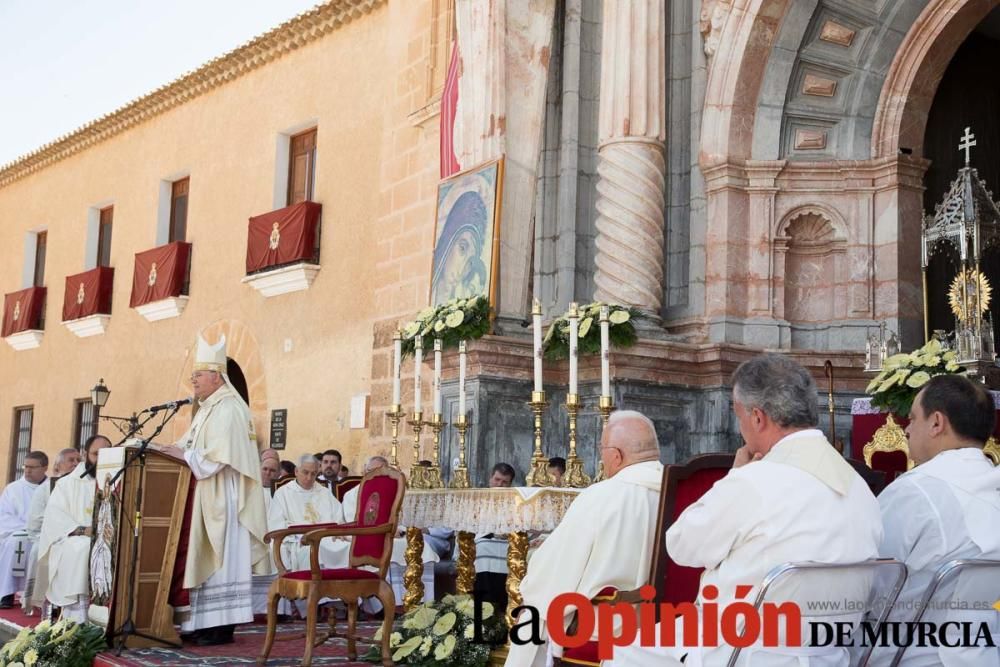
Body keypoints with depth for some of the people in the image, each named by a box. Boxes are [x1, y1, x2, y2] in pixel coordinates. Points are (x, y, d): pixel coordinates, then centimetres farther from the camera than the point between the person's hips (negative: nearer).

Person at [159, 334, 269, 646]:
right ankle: (205, 622, 12)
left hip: (221, 498, -10)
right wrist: (174, 450, 4)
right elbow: (196, 447, 20)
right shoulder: (208, 408, 18)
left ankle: (222, 626, -4)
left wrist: (185, 455, -17)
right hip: (204, 497, 10)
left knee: (219, 559, -7)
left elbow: (219, 455, -22)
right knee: (205, 560, 9)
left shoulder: (228, 409, -13)